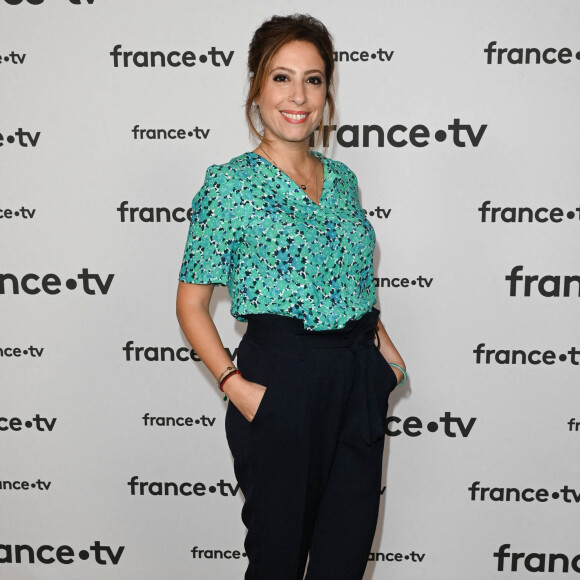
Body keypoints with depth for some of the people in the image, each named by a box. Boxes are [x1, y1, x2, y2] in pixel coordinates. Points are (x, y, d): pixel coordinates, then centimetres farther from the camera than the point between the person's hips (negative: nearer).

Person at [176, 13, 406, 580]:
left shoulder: (341, 178, 10)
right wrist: (235, 385, -18)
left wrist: (381, 339, 6)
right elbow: (191, 304, -7)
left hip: (361, 382, 6)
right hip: (281, 383, -5)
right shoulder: (230, 183, -8)